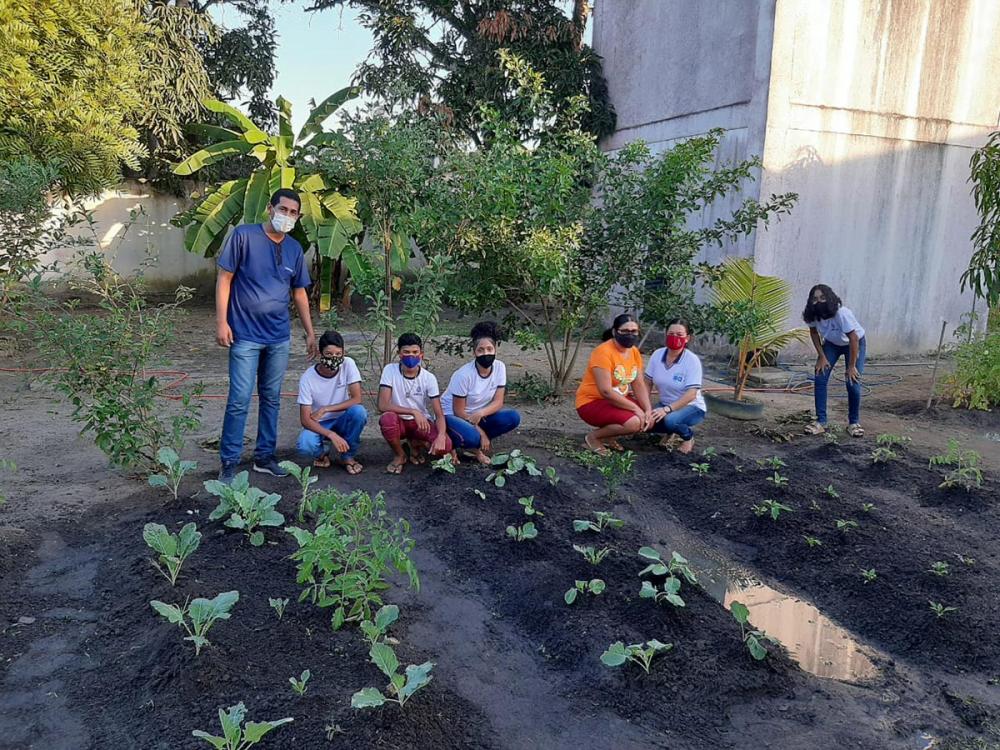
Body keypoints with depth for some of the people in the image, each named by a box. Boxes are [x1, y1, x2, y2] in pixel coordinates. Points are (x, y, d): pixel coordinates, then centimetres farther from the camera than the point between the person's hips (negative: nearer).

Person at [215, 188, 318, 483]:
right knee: (239, 400, -5)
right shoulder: (243, 235, -6)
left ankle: (265, 456, 23)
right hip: (245, 335, -5)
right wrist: (221, 321, -12)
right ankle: (229, 462, 7)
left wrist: (310, 333, 14)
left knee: (271, 398, 12)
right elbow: (224, 278, -5)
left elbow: (299, 293, 15)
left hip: (279, 337, 5)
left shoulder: (294, 249, 8)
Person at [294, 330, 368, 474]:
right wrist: (332, 435, -33)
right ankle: (322, 452, 5)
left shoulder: (348, 364, -15)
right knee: (304, 445, -34)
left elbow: (357, 399, -19)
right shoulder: (307, 378, -19)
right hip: (319, 425, -2)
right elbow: (305, 419, -19)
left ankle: (347, 457, -7)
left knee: (358, 411, -32)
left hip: (342, 420, 2)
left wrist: (325, 409, -23)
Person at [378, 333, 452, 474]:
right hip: (399, 421, -1)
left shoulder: (429, 378, -11)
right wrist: (413, 412, -31)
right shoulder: (390, 370, -14)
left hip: (423, 422, 1)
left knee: (445, 445, -28)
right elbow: (383, 405, -22)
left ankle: (416, 443, 9)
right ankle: (399, 455, -5)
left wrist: (441, 435, -34)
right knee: (387, 419, -37)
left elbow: (439, 414, -13)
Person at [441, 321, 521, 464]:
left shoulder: (500, 367, -13)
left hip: (479, 415, 6)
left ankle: (478, 441, -2)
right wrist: (481, 432, -18)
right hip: (452, 414, -6)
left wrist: (481, 413, -31)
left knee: (513, 417, -17)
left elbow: (498, 402, -11)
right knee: (471, 437, -36)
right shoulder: (464, 374, -26)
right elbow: (459, 411, -18)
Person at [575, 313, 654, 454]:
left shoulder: (634, 352, 2)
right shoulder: (603, 352, -23)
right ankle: (594, 436, -5)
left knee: (648, 420, -1)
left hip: (617, 400, 9)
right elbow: (606, 391, -29)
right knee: (633, 422, -28)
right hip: (591, 402, -9)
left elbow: (639, 385, 2)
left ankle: (606, 435, 11)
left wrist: (648, 410, -14)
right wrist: (635, 408, -25)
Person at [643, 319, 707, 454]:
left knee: (670, 420, -35)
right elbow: (647, 382, -2)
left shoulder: (692, 360, -21)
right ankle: (669, 431, 12)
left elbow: (691, 394, -26)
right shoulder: (657, 354, -8)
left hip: (691, 407, -4)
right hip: (665, 405, 5)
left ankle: (688, 437, 1)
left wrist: (667, 409, -36)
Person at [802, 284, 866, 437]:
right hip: (831, 343, 4)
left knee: (853, 383, -12)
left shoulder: (841, 313, -38)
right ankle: (821, 421, 2)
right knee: (820, 380, -7)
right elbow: (814, 332, -3)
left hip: (855, 343, -4)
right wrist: (822, 356, -8)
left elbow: (853, 339, -31)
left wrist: (851, 366, -25)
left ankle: (854, 422, 8)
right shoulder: (813, 315, -24)